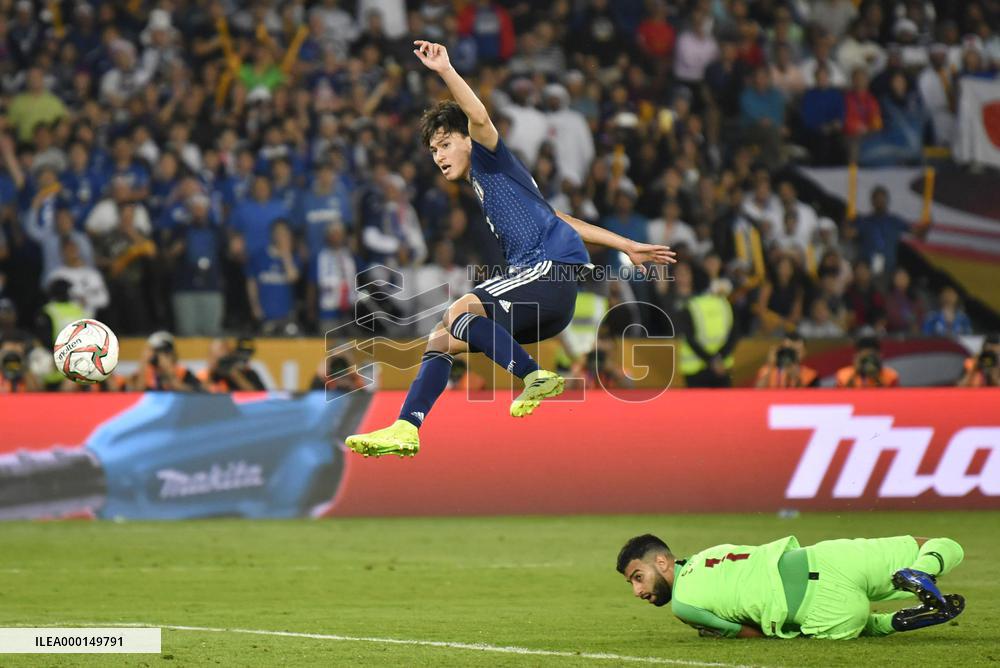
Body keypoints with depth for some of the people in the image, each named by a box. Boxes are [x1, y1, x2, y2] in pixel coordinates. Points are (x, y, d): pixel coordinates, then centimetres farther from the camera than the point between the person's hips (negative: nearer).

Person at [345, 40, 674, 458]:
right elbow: (563, 221, 30)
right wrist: (628, 247, 29)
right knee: (442, 340, 5)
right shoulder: (481, 186, 30)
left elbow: (480, 118, -18)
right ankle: (406, 429, -1)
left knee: (458, 312, -26)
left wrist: (446, 71, -27)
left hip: (552, 268, -10)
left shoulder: (491, 159, 6)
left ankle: (536, 379, -26)